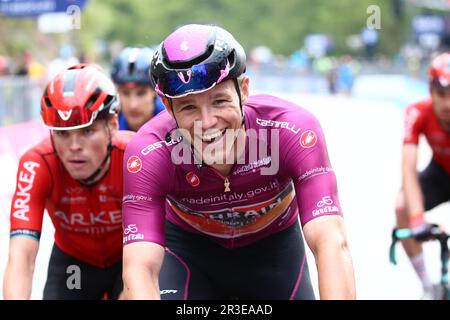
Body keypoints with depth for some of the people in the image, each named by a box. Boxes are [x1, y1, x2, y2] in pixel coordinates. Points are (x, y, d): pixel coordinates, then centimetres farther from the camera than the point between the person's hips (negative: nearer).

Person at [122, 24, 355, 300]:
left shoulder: (294, 130, -34)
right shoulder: (149, 153, -33)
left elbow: (332, 243, -43)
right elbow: (140, 268, -41)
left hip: (273, 244, 1)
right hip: (189, 248, 0)